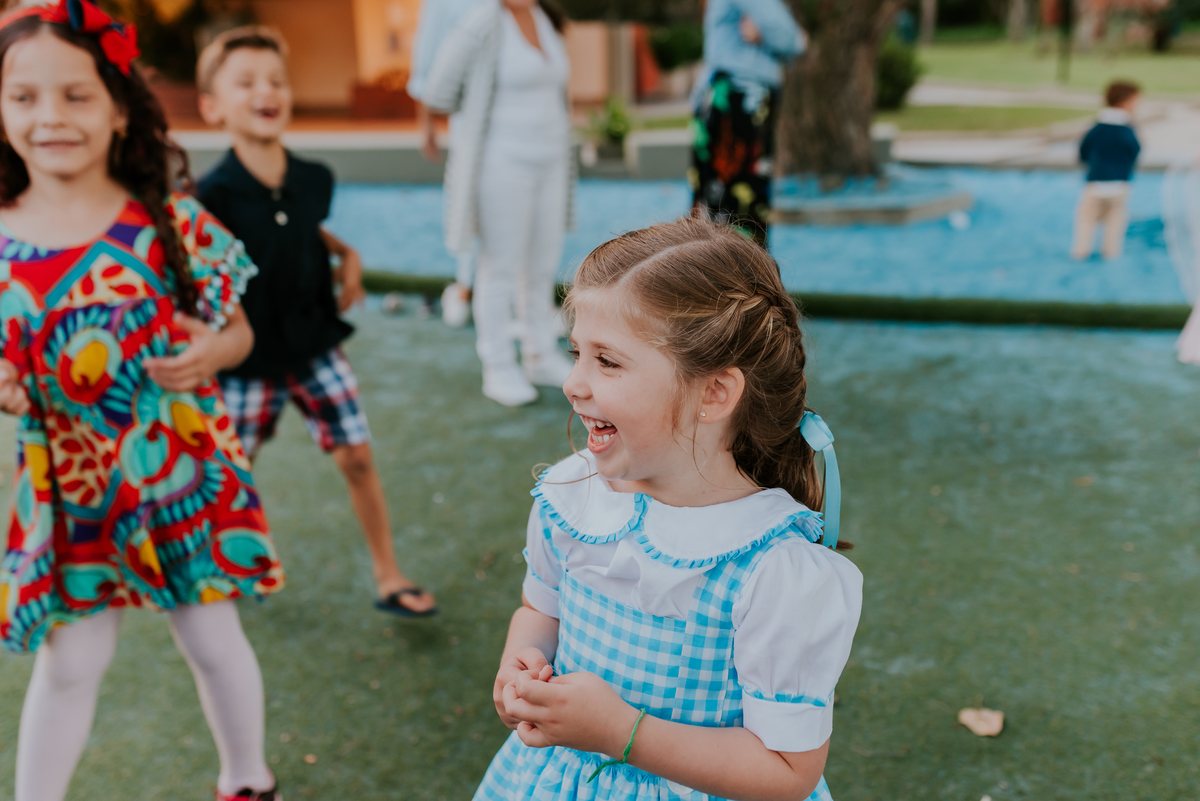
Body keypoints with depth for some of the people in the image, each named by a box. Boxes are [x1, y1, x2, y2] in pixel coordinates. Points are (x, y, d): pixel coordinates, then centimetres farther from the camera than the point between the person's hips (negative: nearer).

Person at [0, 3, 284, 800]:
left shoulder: (173, 224, -9)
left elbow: (236, 328, 1)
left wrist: (212, 352, -21)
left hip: (182, 473, -1)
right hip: (66, 489, 1)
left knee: (212, 639, 13)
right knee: (70, 662, 12)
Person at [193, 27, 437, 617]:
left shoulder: (314, 180, -5)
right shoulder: (214, 197, -19)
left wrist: (346, 255, 3)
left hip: (316, 347, 3)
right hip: (248, 364, -3)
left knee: (358, 458, 3)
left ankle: (388, 578, 18)